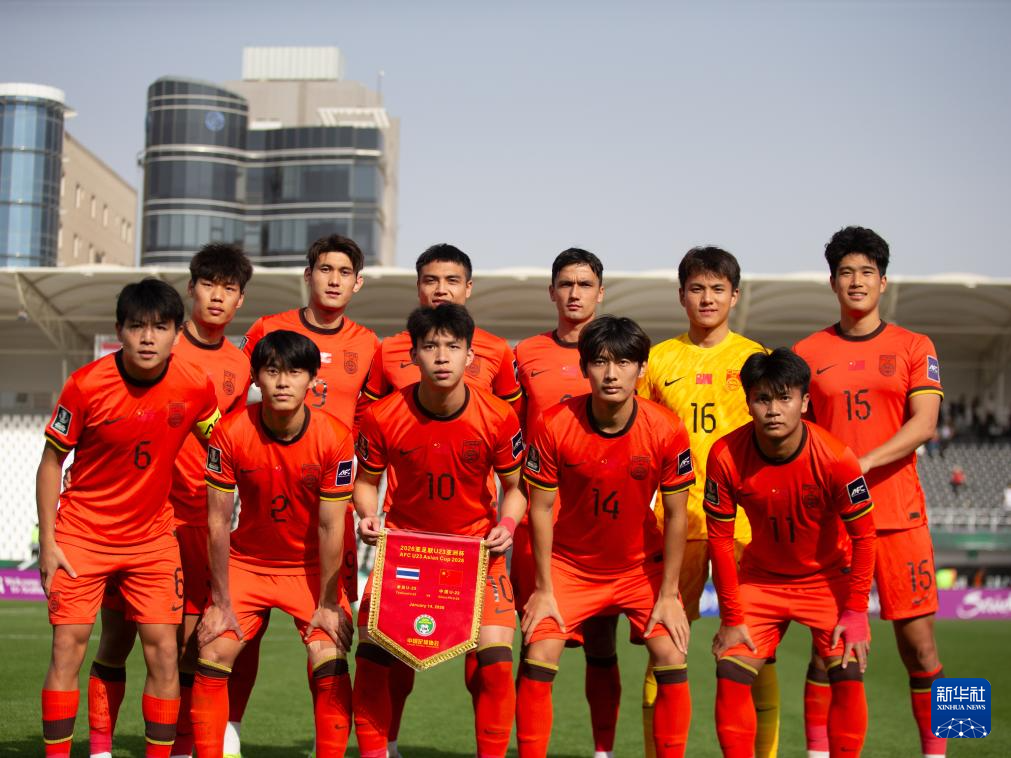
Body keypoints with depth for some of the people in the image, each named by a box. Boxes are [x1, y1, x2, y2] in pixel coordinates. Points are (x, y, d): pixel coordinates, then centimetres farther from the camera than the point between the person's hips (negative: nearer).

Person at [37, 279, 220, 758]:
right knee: (68, 646, -6)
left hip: (153, 536, 2)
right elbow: (51, 462, -5)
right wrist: (47, 542, -8)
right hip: (82, 534, -1)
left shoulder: (196, 388, -11)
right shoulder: (87, 384, -16)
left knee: (164, 651, -2)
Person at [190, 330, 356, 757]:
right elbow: (218, 522, -13)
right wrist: (220, 602, -11)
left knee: (330, 660, -15)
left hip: (312, 566, -1)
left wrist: (327, 604, -11)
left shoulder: (335, 439, -20)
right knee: (213, 654, -10)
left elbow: (331, 528, -15)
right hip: (246, 562, 1)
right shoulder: (230, 434, -18)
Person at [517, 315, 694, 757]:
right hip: (569, 563, 0)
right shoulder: (555, 425, -20)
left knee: (672, 662, -9)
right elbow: (541, 509, -10)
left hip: (641, 565, 0)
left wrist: (668, 595, -8)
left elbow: (675, 516, -10)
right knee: (537, 662, -10)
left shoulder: (666, 430, -20)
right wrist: (543, 589, -8)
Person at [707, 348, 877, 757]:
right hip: (761, 576, 2)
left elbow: (862, 535, -13)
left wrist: (855, 612, -12)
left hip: (829, 578, -1)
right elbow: (720, 539, -12)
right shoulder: (725, 456, -23)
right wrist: (732, 618, -9)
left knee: (848, 676, -14)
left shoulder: (835, 459, -27)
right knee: (731, 674, -8)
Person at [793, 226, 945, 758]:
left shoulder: (914, 348, 7)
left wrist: (864, 462, -18)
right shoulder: (807, 353, 9)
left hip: (899, 514, 0)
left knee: (918, 641, 0)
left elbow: (923, 424, -5)